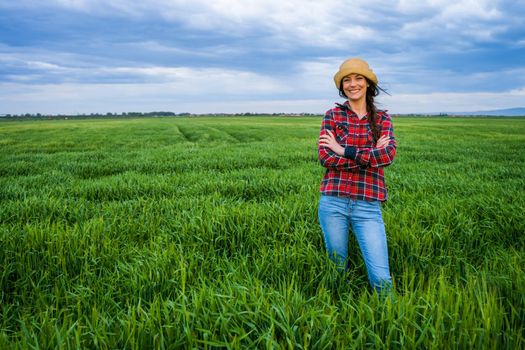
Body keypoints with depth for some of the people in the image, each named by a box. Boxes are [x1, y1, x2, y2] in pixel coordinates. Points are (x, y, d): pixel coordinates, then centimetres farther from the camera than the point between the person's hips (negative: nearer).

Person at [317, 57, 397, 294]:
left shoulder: (382, 119, 8)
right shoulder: (332, 115, 5)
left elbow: (388, 155, -9)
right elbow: (325, 158, -7)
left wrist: (343, 150, -11)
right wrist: (370, 155, -10)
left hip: (368, 205, 0)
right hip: (333, 202, 0)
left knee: (381, 277, -7)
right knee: (338, 270, 13)